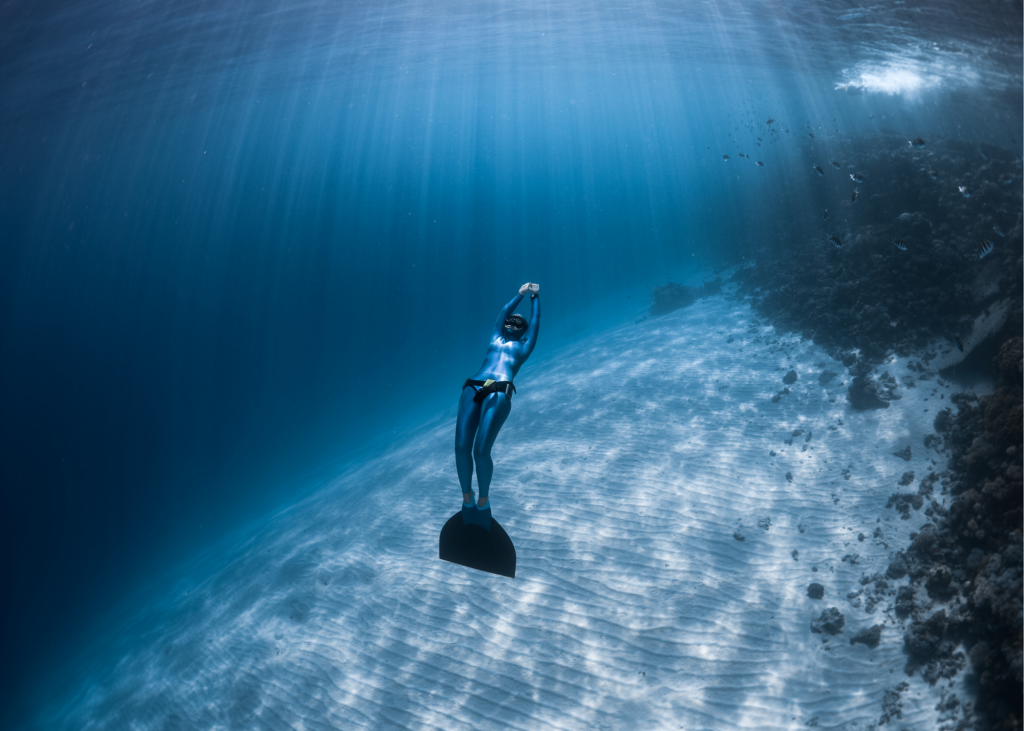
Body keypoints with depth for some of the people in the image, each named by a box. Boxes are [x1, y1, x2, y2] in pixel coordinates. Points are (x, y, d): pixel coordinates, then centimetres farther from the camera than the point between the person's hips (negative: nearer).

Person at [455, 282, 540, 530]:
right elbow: (504, 311, 41)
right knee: (461, 447, -14)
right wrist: (521, 294, 51)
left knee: (481, 451, -18)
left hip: (499, 391, -3)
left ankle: (483, 502, 3)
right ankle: (467, 500, 4)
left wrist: (535, 296, 47)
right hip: (473, 387, 3)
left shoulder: (524, 345, 26)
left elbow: (535, 321, 35)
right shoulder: (496, 338, 32)